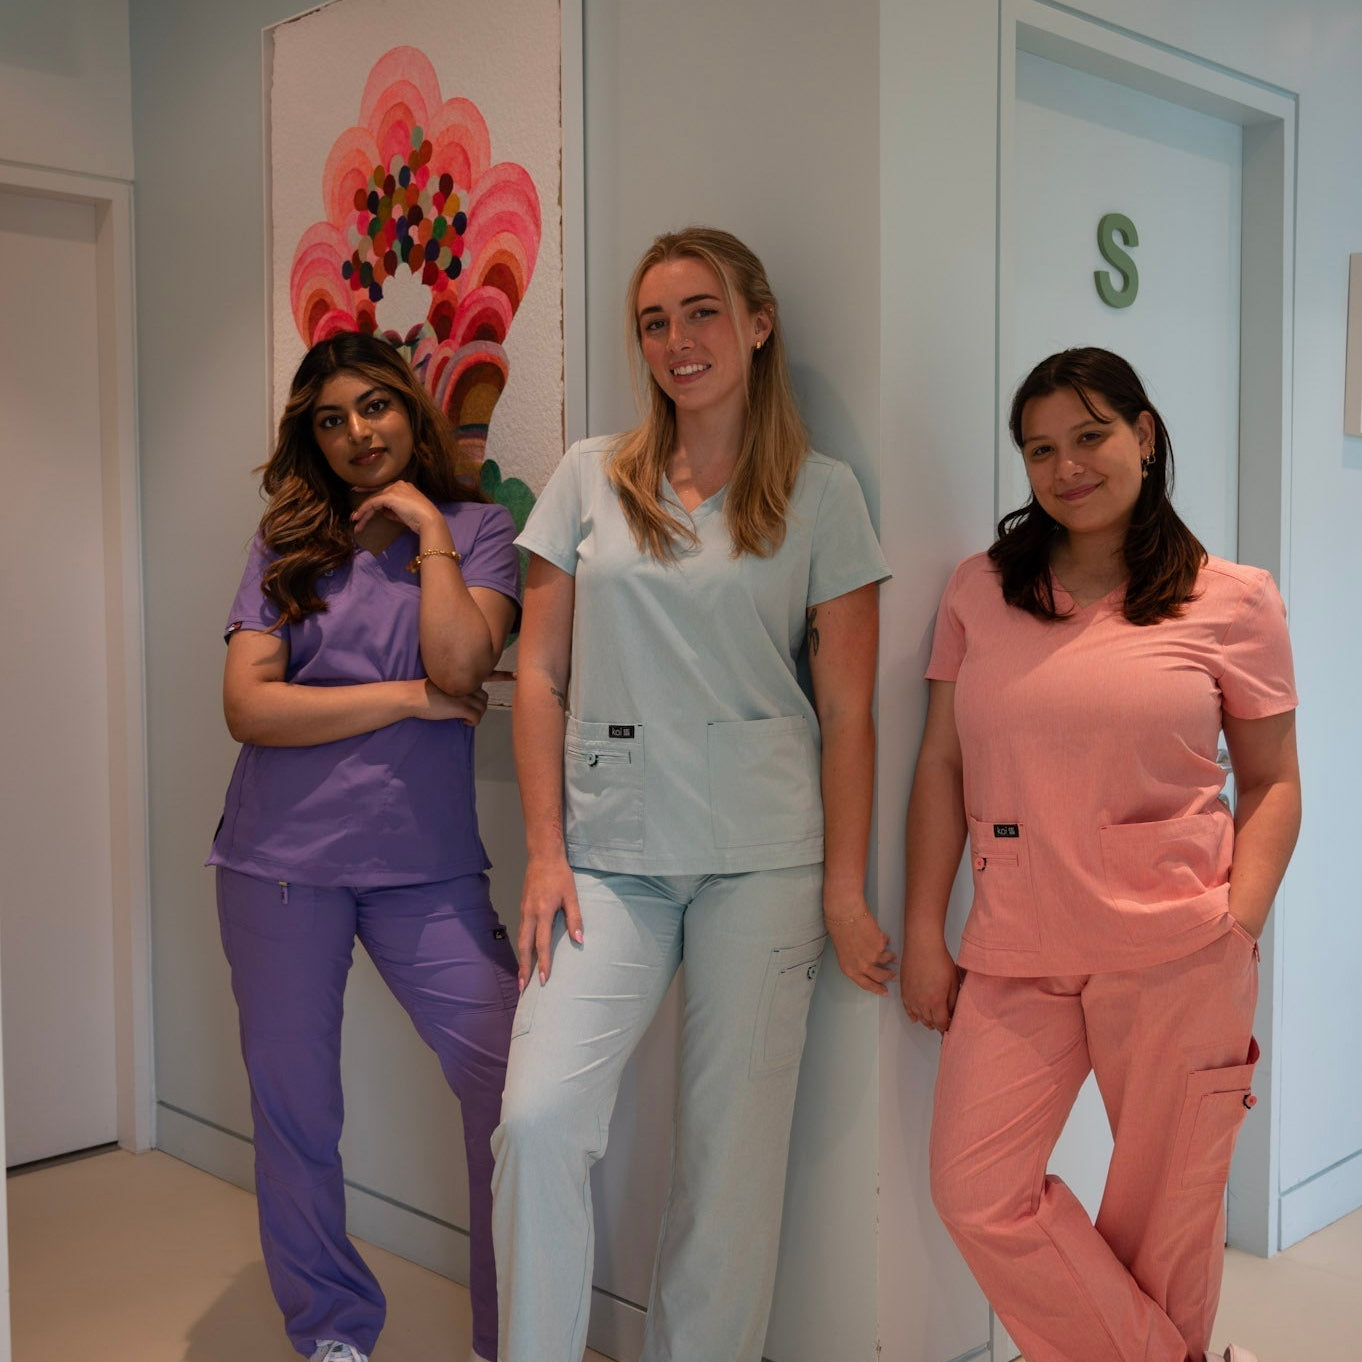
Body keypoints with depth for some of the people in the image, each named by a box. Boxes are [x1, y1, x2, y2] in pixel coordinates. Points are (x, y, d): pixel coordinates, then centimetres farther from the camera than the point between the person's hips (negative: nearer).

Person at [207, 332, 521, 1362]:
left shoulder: (478, 529, 3)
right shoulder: (287, 548, 6)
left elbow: (461, 667, -15)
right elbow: (249, 705, -7)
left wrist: (428, 532, -9)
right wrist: (413, 700, -10)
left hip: (426, 864, -1)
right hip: (283, 861, 2)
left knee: (517, 1087, -9)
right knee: (294, 1110, 11)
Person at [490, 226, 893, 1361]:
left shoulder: (821, 493, 4)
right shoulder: (591, 478, 8)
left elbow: (846, 710, 2)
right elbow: (540, 674, 7)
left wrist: (843, 891, -2)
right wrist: (547, 850, -1)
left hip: (762, 852, -1)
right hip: (609, 849, 2)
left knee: (735, 1140, 4)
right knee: (537, 1118, -10)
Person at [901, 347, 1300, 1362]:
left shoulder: (1234, 600, 1)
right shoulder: (981, 591, 8)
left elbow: (1273, 783, 6)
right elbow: (942, 767, 8)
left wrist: (1239, 926, -7)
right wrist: (924, 933, 4)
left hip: (1176, 954, -2)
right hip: (1017, 952, 3)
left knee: (1167, 1203, 6)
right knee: (976, 1193, -1)